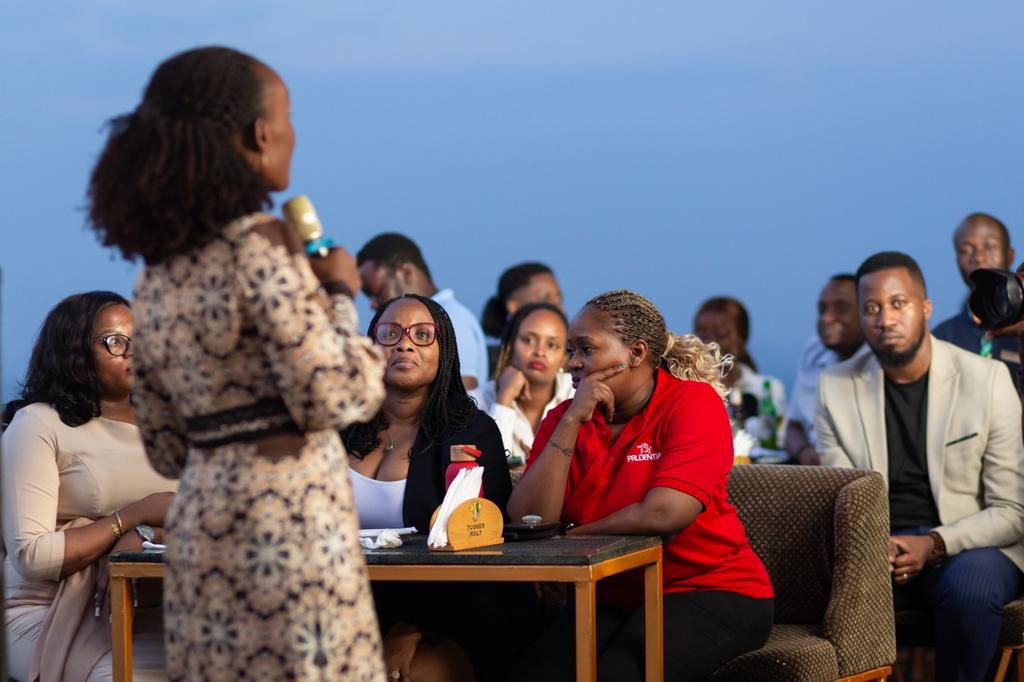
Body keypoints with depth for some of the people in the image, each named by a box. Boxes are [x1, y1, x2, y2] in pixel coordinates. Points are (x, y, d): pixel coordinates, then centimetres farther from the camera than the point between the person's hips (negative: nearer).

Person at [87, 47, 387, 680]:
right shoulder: (259, 245, -12)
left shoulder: (157, 275, 11)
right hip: (288, 519, -8)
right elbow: (334, 398, -16)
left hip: (202, 525, 8)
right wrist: (340, 294, -1)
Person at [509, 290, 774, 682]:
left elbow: (664, 514, -23)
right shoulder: (564, 419, 4)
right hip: (614, 600, 5)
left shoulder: (694, 403, -10)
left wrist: (572, 536, -9)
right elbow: (528, 522, -10)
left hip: (710, 589, -5)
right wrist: (572, 421, -15)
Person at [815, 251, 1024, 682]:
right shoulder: (837, 388, 5)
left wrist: (934, 545, -19)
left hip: (966, 548, -1)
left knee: (969, 585, -36)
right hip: (874, 550, 1)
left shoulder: (987, 380, -2)